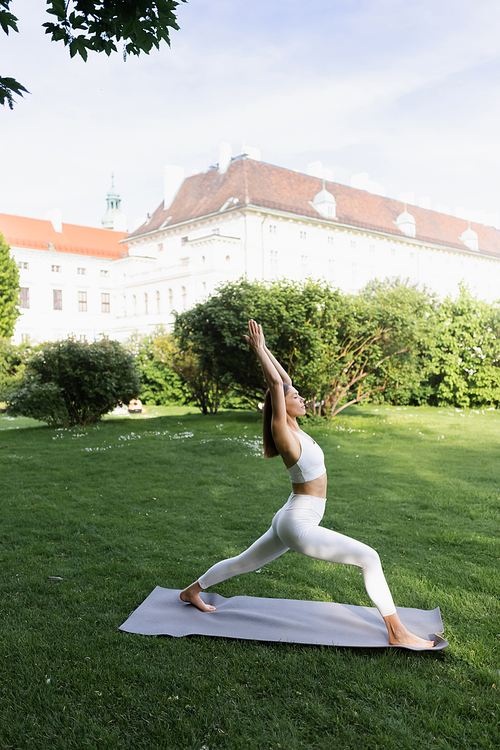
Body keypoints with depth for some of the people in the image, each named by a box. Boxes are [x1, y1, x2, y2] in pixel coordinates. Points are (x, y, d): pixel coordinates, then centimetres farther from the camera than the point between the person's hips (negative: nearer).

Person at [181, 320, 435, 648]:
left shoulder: (294, 428, 5)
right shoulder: (282, 432, -17)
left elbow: (284, 379, 11)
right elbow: (276, 384, -23)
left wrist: (265, 349, 10)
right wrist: (259, 348, -16)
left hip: (291, 521, 10)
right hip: (299, 525, -10)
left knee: (244, 563, 24)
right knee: (369, 558, -9)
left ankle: (193, 591, 40)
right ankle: (397, 633, -1)